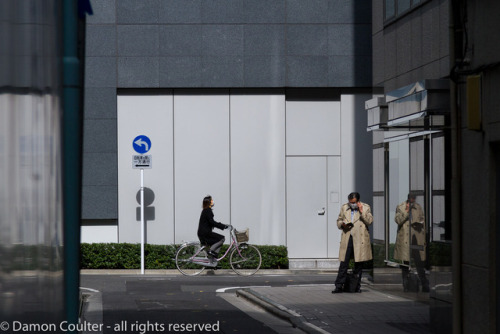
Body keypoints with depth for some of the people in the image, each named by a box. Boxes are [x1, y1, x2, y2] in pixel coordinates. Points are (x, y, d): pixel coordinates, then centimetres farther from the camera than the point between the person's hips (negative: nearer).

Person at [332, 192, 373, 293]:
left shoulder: (365, 207, 6)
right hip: (347, 239, 1)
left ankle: (357, 286, 14)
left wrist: (361, 212, -12)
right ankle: (339, 286, -1)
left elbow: (369, 221, -4)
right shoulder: (344, 208, 14)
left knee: (358, 264, 5)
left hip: (360, 239, -1)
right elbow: (339, 220, 20)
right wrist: (342, 224, -1)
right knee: (343, 263, -3)